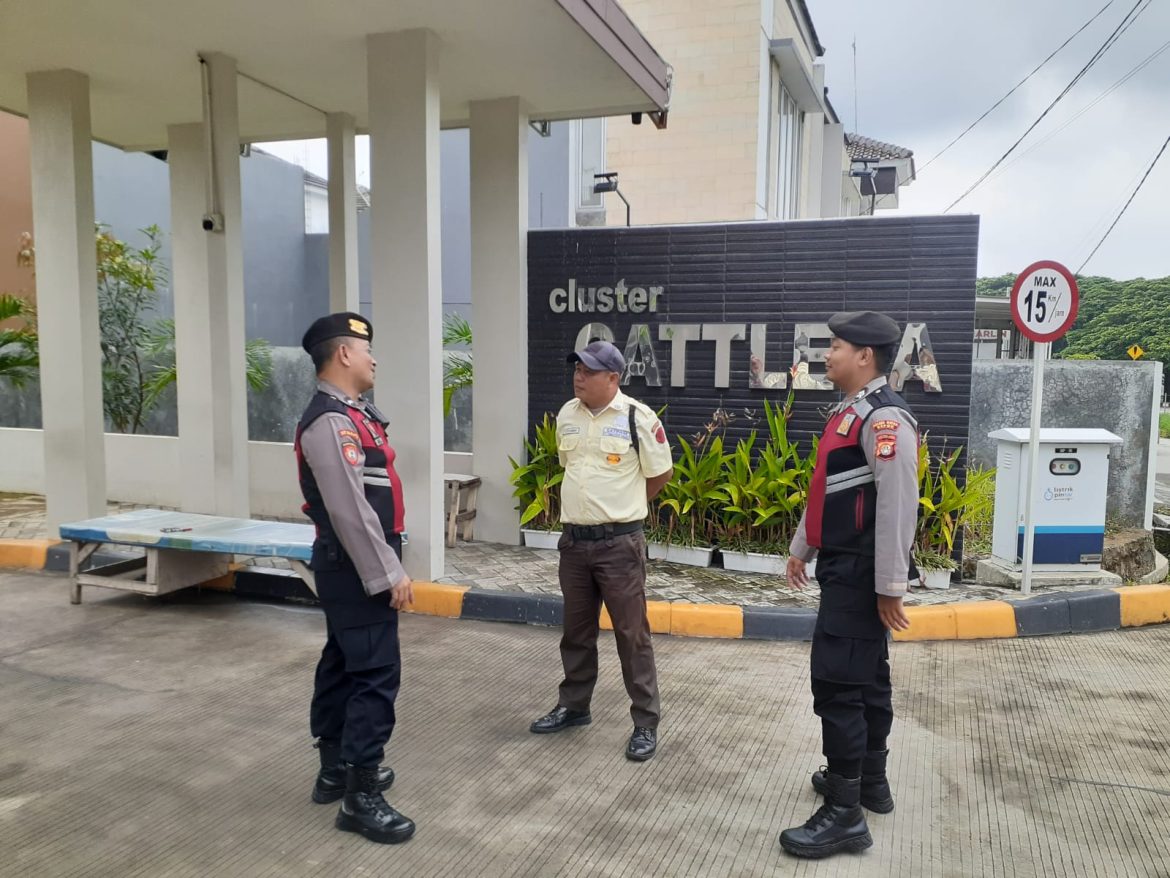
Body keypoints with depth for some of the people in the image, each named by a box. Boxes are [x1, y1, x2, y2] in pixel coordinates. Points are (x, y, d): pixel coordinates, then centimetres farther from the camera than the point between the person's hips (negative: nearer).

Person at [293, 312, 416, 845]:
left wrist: (388, 565, 18)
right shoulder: (331, 422, -20)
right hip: (358, 568, -11)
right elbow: (350, 511, -25)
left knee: (343, 666, 18)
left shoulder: (351, 414, 12)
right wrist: (389, 573, -21)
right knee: (375, 675, -6)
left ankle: (336, 769, 32)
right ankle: (359, 797, 3)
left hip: (355, 567, 11)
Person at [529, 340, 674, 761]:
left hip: (619, 542, -5)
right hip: (573, 539, 6)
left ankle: (646, 723, 14)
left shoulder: (638, 418, -12)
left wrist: (625, 505, 7)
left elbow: (660, 473, -2)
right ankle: (573, 706, 35)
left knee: (631, 634, 2)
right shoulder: (567, 415, 5)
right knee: (576, 630, 18)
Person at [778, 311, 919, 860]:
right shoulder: (847, 413, 13)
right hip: (843, 567, 10)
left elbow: (897, 506, -23)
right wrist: (801, 547, 24)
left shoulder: (885, 418, -19)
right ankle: (870, 781, 33)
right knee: (865, 677, 18)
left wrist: (891, 587, -23)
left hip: (860, 573, -10)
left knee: (836, 683, -7)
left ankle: (844, 814, 2)